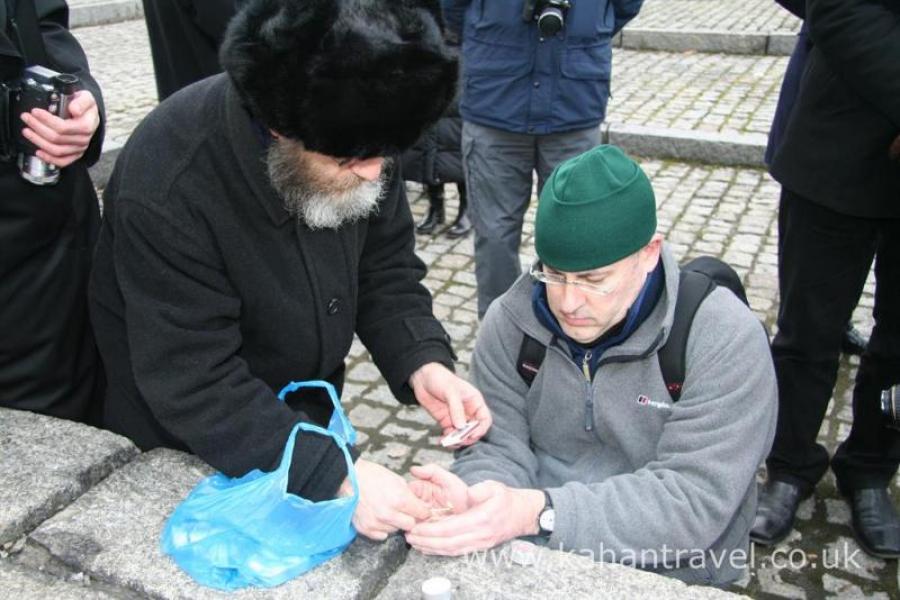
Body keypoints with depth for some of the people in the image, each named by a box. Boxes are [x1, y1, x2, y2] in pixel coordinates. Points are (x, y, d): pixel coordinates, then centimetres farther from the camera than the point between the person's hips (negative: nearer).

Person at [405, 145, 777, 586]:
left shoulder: (725, 340, -17)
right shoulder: (512, 320, -6)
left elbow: (694, 499, -22)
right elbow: (498, 447, -5)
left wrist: (539, 513, -34)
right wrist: (475, 498, -30)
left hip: (664, 572, -2)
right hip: (529, 552, 3)